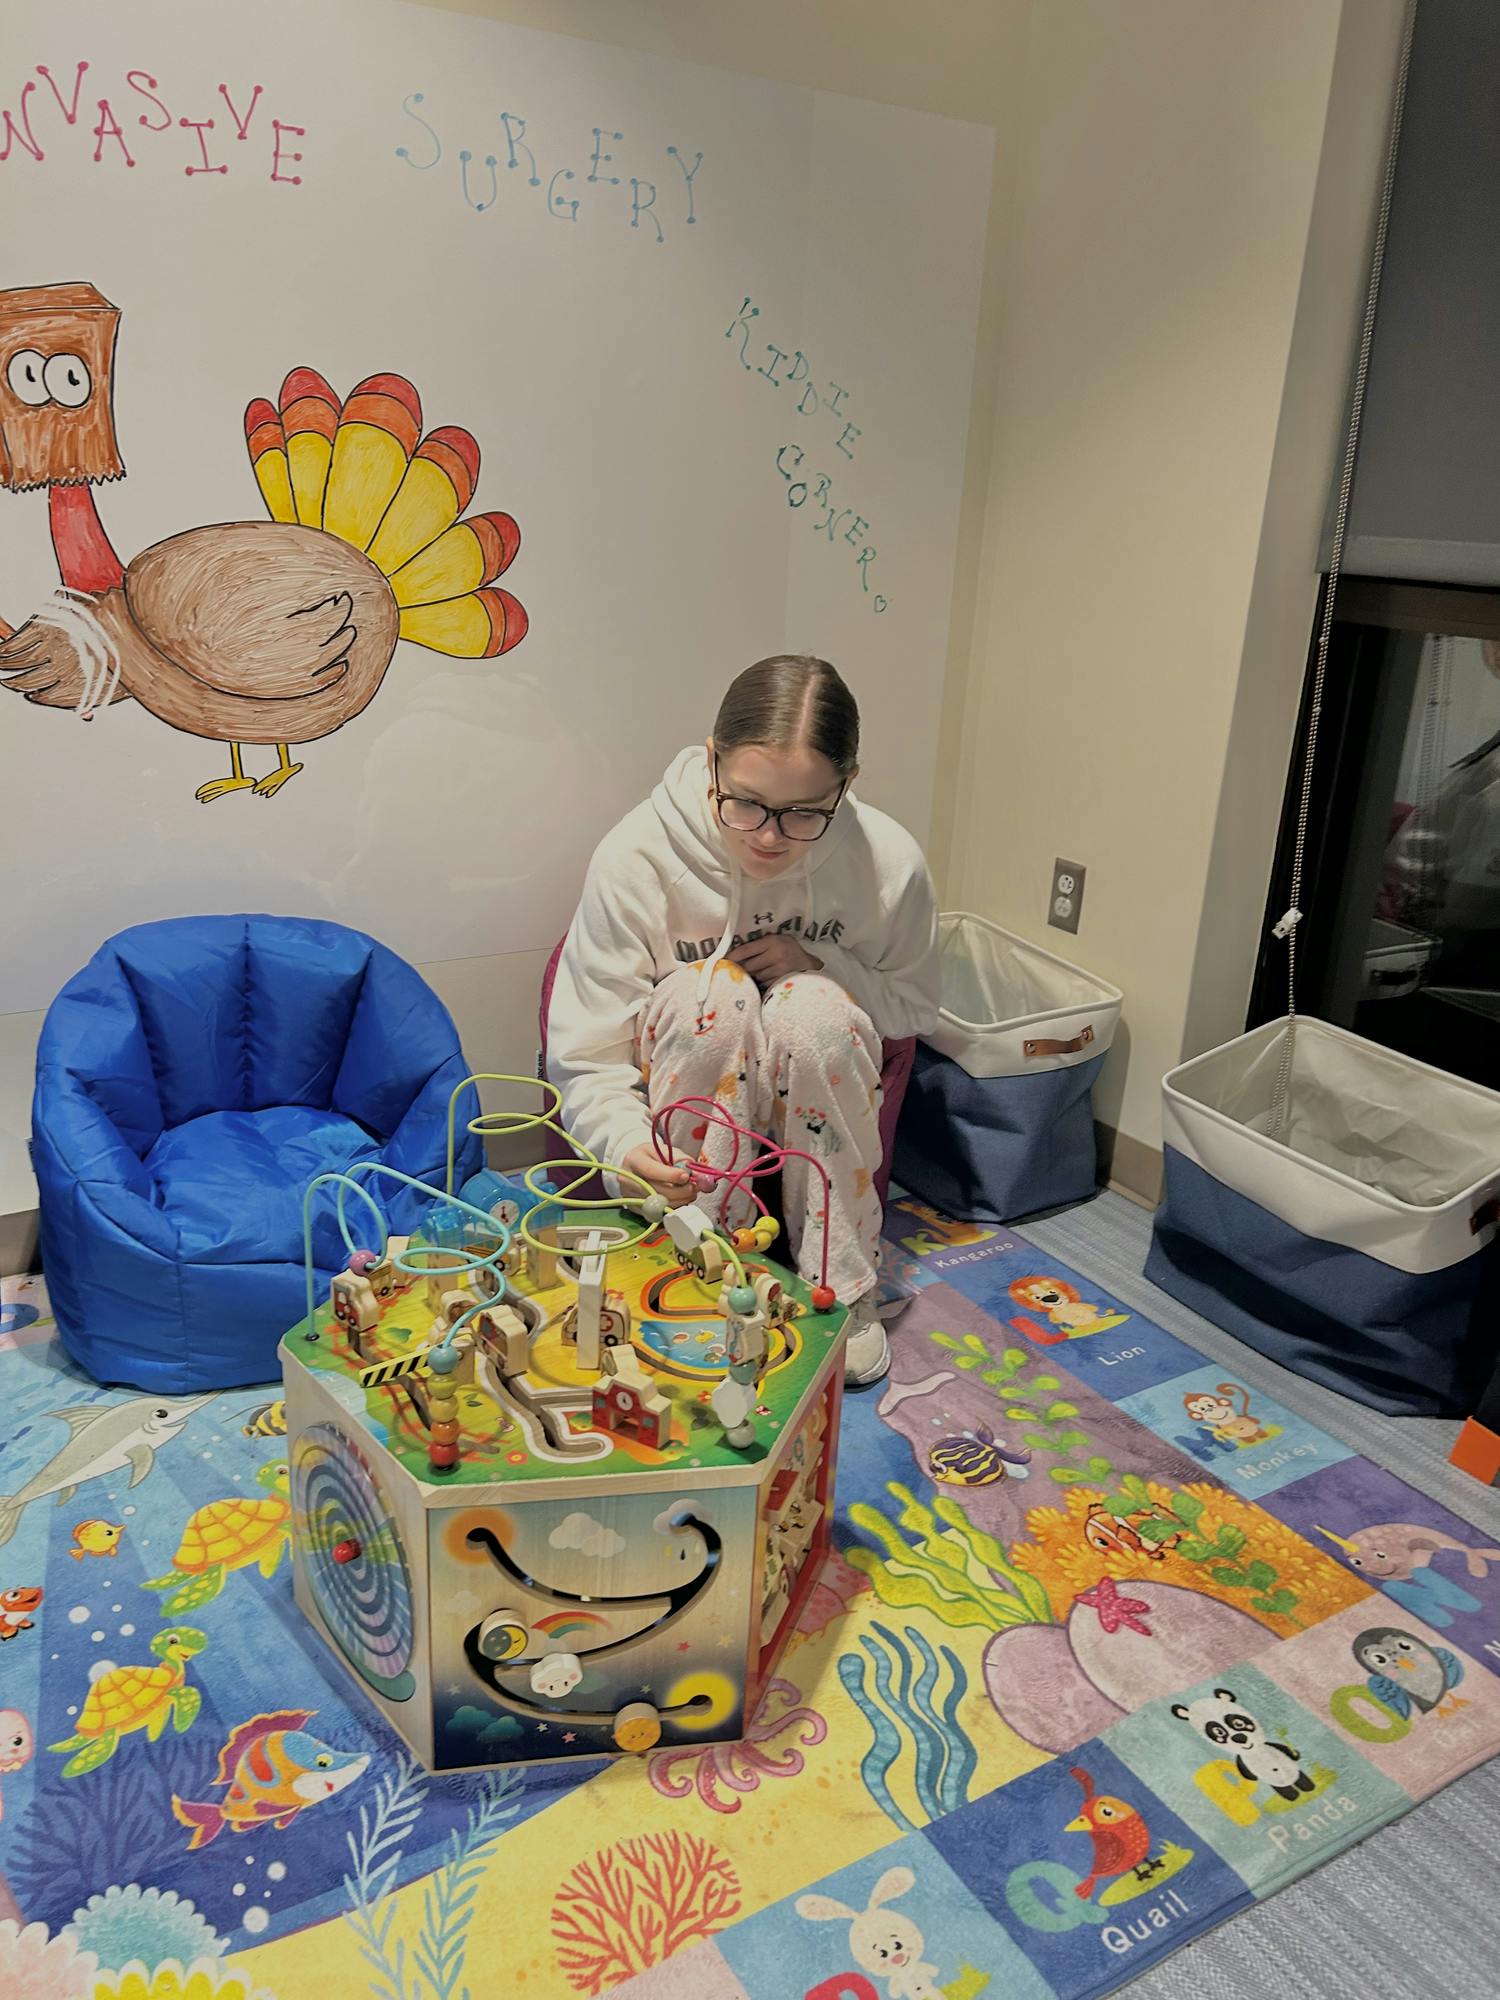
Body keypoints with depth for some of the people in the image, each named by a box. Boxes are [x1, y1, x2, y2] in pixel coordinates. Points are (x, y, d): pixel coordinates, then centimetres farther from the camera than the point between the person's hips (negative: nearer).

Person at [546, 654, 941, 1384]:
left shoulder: (889, 863, -18)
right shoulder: (635, 857, -23)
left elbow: (911, 1008, 0)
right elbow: (585, 1059, -19)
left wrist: (820, 962, -21)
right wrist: (629, 1146, -41)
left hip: (815, 1110, 1)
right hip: (685, 1105, -1)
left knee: (816, 1005, -31)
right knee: (709, 991, -32)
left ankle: (841, 1284, -14)